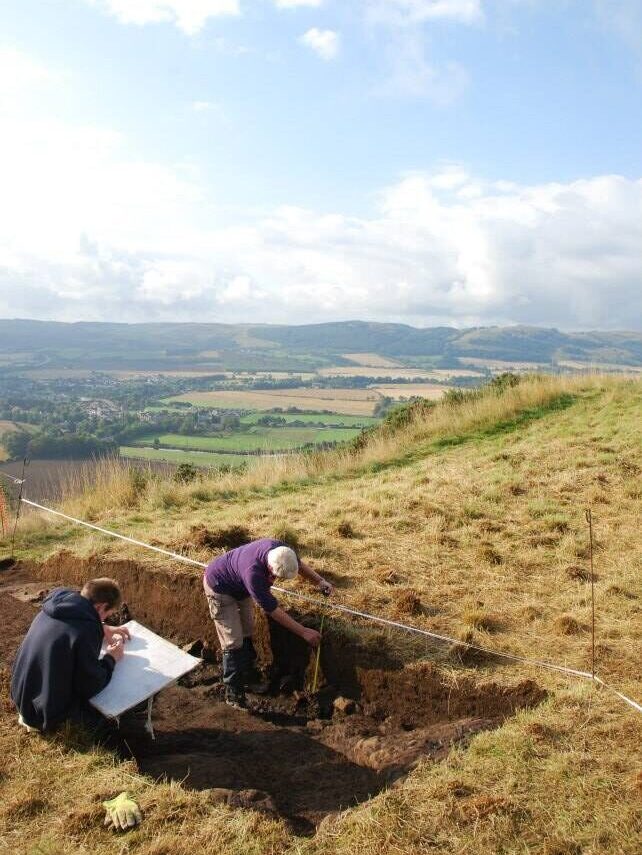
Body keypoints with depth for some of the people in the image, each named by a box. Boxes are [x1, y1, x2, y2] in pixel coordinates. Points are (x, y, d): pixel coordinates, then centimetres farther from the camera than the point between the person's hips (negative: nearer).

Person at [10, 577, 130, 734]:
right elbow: (91, 687, -21)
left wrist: (103, 630, 10)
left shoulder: (54, 607, -6)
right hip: (48, 712, -8)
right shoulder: (86, 633, -30)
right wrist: (111, 659, -6)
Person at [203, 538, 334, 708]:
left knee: (247, 634, 17)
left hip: (241, 586, 8)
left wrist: (319, 581, -14)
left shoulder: (281, 550, -27)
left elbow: (299, 564, -1)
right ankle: (233, 692, 4)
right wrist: (303, 632, -31)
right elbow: (273, 610, -36)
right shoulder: (252, 573, -45)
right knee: (234, 642, -7)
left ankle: (249, 676, 32)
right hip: (219, 587, -7)